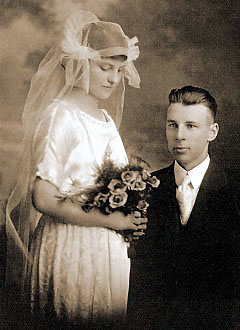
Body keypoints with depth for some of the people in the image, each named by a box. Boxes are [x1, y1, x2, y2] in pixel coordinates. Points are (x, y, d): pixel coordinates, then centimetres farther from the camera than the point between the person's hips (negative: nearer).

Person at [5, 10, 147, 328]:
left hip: (111, 250, 8)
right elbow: (44, 199, -19)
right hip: (71, 250, -7)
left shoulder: (106, 118, 11)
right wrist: (109, 220, -16)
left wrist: (131, 214, -1)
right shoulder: (60, 115, -13)